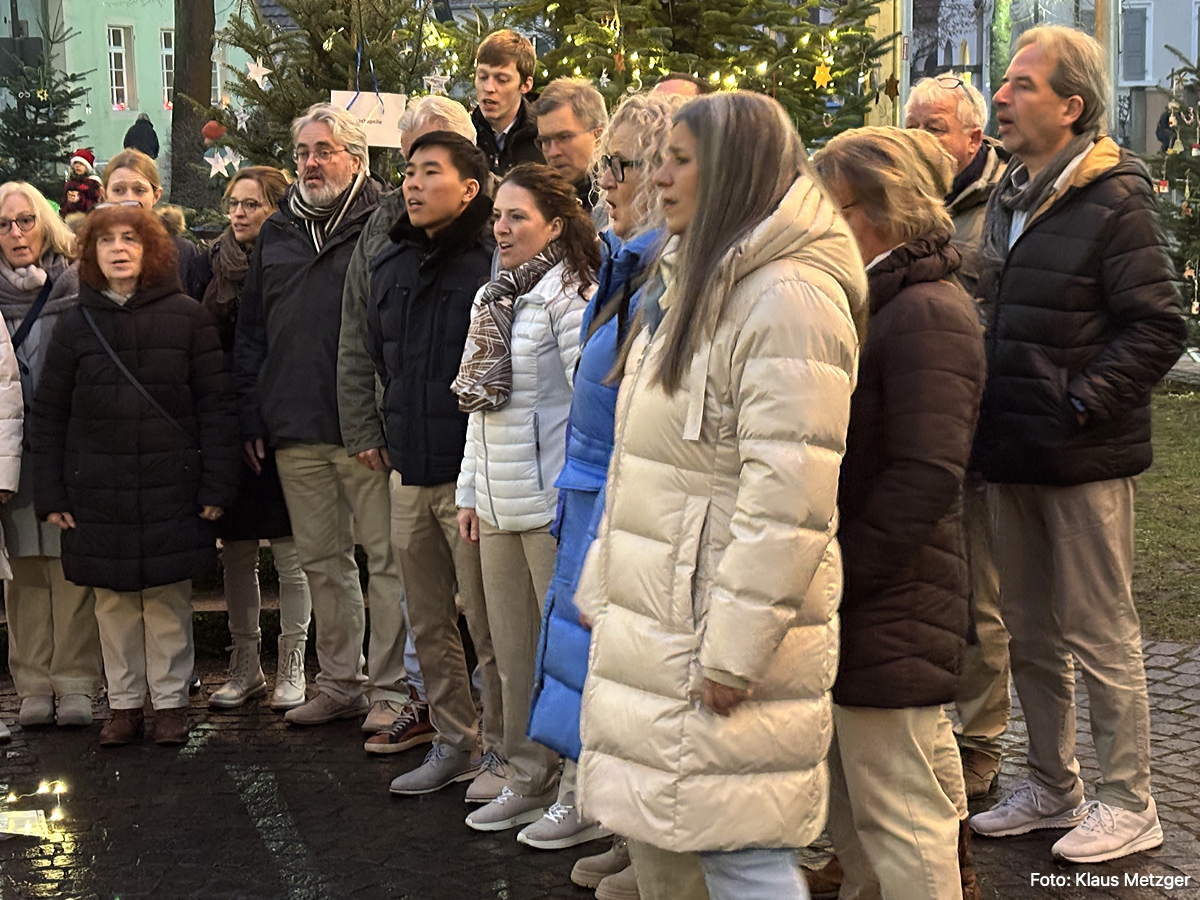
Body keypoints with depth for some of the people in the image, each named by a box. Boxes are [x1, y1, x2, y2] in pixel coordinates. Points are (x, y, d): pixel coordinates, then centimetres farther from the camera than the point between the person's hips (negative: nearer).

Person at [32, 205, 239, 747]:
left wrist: (216, 484, -7)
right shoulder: (76, 325, 5)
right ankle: (124, 702, 20)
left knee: (168, 597, 4)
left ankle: (171, 700, 17)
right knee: (113, 599, 8)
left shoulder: (185, 316, 0)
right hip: (98, 493, 2)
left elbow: (215, 404, -2)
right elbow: (49, 415, 7)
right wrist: (51, 495, 1)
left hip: (172, 486, -2)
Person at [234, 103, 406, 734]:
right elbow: (249, 332, 19)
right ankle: (339, 682, 22)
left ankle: (392, 688, 7)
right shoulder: (276, 233, 16)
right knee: (321, 561, 12)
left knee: (386, 559, 0)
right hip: (294, 432, 6)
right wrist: (252, 415, 12)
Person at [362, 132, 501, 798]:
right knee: (428, 623, 14)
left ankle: (501, 749, 12)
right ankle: (454, 742, 27)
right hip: (409, 473, 8)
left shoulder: (494, 263, -10)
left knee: (488, 623, -1)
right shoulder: (390, 266, 13)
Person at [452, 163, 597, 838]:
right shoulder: (492, 299, 17)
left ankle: (584, 792, 8)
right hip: (499, 505, 9)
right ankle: (529, 781, 26)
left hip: (552, 502, -8)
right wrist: (471, 490, 18)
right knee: (514, 652, 14)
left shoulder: (568, 292, -9)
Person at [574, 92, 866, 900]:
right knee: (654, 835, 16)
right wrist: (602, 587, 19)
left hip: (722, 626, -10)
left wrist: (735, 647, -22)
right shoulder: (688, 286, 17)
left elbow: (788, 495, -22)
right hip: (653, 620, 10)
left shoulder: (788, 297, -16)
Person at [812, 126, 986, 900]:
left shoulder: (928, 314, -15)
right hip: (849, 605, 10)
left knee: (901, 822, 0)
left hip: (890, 614, -10)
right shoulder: (866, 302, 15)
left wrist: (834, 575, -18)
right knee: (848, 817, 19)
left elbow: (926, 476, -22)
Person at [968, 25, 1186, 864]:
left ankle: (1129, 805, 15)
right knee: (1028, 634, 15)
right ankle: (1052, 786, 29)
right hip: (1017, 453, 8)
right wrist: (990, 416, 11)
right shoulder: (1010, 198, 11)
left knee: (1100, 633, 1)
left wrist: (1081, 403, -18)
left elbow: (1159, 328, -16)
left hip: (1084, 457, -8)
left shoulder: (1115, 202, -13)